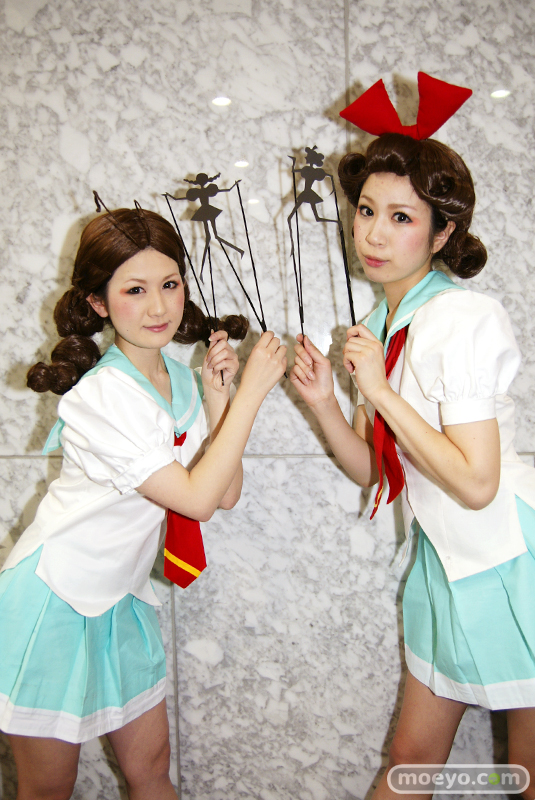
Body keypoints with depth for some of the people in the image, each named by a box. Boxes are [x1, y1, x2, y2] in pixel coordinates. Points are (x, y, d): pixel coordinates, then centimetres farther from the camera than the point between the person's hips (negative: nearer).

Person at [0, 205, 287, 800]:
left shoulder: (180, 381, -1)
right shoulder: (101, 397, -25)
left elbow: (226, 493, -3)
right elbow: (197, 499, -26)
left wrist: (216, 395, -12)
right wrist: (251, 390, -24)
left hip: (119, 601, 7)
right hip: (52, 601, -6)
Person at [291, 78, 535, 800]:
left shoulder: (463, 317, -20)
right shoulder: (379, 327, 5)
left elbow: (476, 482, -24)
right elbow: (373, 470, 6)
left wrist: (380, 390, -22)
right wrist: (324, 403, -10)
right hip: (445, 558, 7)